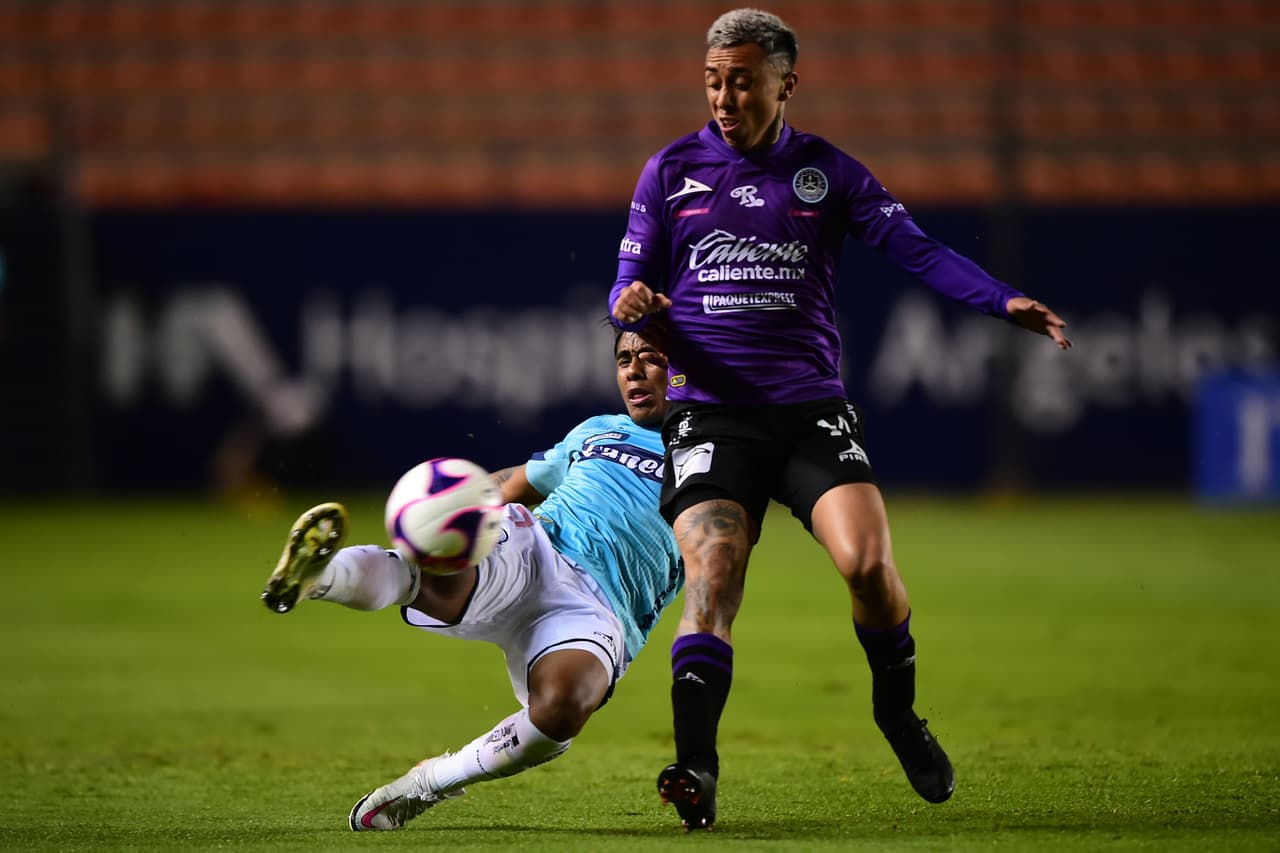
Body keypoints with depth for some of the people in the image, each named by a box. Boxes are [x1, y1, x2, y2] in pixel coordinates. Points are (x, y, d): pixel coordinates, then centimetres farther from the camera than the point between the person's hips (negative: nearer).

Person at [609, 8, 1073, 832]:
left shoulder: (827, 171, 8)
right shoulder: (672, 170, 10)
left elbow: (916, 247, -2)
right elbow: (631, 285, 11)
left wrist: (1005, 301, -18)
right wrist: (633, 305, -15)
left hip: (812, 408, 0)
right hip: (710, 414, 0)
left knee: (868, 560, -19)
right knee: (711, 579, -18)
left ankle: (899, 714, 6)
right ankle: (695, 769, -20)